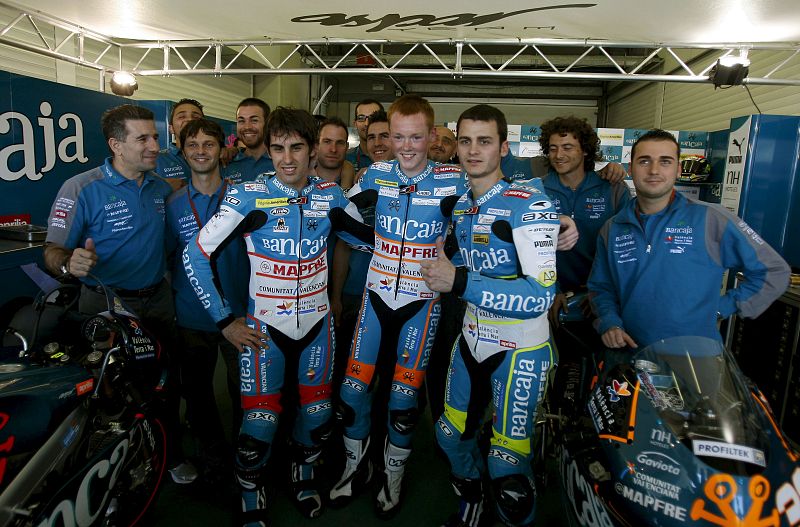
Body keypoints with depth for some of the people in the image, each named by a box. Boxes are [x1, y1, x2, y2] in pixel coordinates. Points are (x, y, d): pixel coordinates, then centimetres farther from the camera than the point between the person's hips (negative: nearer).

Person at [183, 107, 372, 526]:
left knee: (317, 415, 12)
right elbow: (195, 255, -9)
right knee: (260, 424, -3)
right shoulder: (248, 197, -12)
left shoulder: (330, 196, -2)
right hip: (264, 327, -3)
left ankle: (303, 472, 44)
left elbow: (371, 238, 11)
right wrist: (225, 321, -8)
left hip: (316, 323, 3)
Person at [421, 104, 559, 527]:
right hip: (471, 340, 7)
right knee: (451, 436, 20)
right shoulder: (459, 206, 6)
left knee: (507, 465, 2)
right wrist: (443, 269, 2)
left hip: (520, 351, -7)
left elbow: (541, 295, -28)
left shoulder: (530, 204, -18)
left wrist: (459, 282, -32)